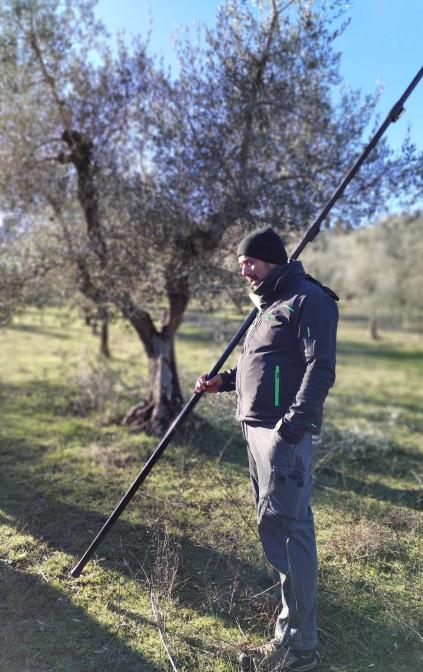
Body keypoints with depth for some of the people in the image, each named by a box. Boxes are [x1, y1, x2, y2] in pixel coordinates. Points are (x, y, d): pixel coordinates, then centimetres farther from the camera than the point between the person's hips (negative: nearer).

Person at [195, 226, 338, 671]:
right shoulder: (268, 305, 21)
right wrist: (224, 381, 12)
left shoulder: (309, 300, -9)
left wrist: (292, 425, -25)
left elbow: (320, 368, -18)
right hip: (256, 427, 10)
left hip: (282, 432, -10)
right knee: (274, 523, 16)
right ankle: (293, 621, 32)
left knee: (286, 526, -6)